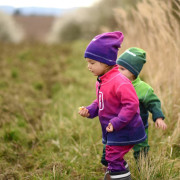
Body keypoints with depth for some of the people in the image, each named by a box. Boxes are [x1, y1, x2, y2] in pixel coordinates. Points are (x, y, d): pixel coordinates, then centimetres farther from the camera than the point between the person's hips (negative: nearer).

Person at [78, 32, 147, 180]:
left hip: (123, 131, -10)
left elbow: (131, 104, -26)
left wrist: (116, 123, -27)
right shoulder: (101, 82, 6)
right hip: (111, 130, 10)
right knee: (112, 158, 21)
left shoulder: (119, 82, -25)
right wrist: (90, 110, 0)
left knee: (114, 159, -7)